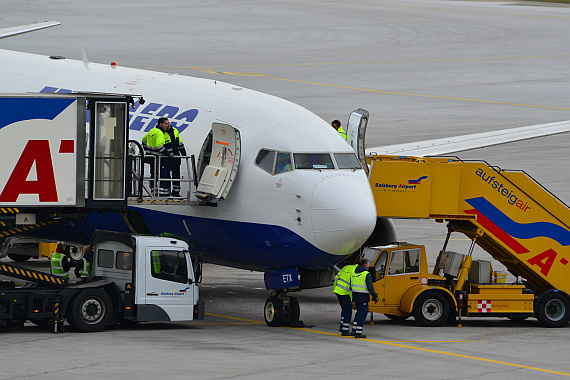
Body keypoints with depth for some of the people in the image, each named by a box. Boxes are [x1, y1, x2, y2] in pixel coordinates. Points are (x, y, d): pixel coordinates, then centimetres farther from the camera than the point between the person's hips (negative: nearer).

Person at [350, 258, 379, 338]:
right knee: (362, 314, -1)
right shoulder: (366, 274, -13)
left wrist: (353, 299, 22)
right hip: (363, 297, -7)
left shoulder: (354, 274, 10)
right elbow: (370, 287, -17)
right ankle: (358, 333, -3)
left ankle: (354, 329, 20)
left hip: (355, 296, 7)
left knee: (359, 312, 21)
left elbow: (351, 286, 15)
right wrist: (375, 296, -7)